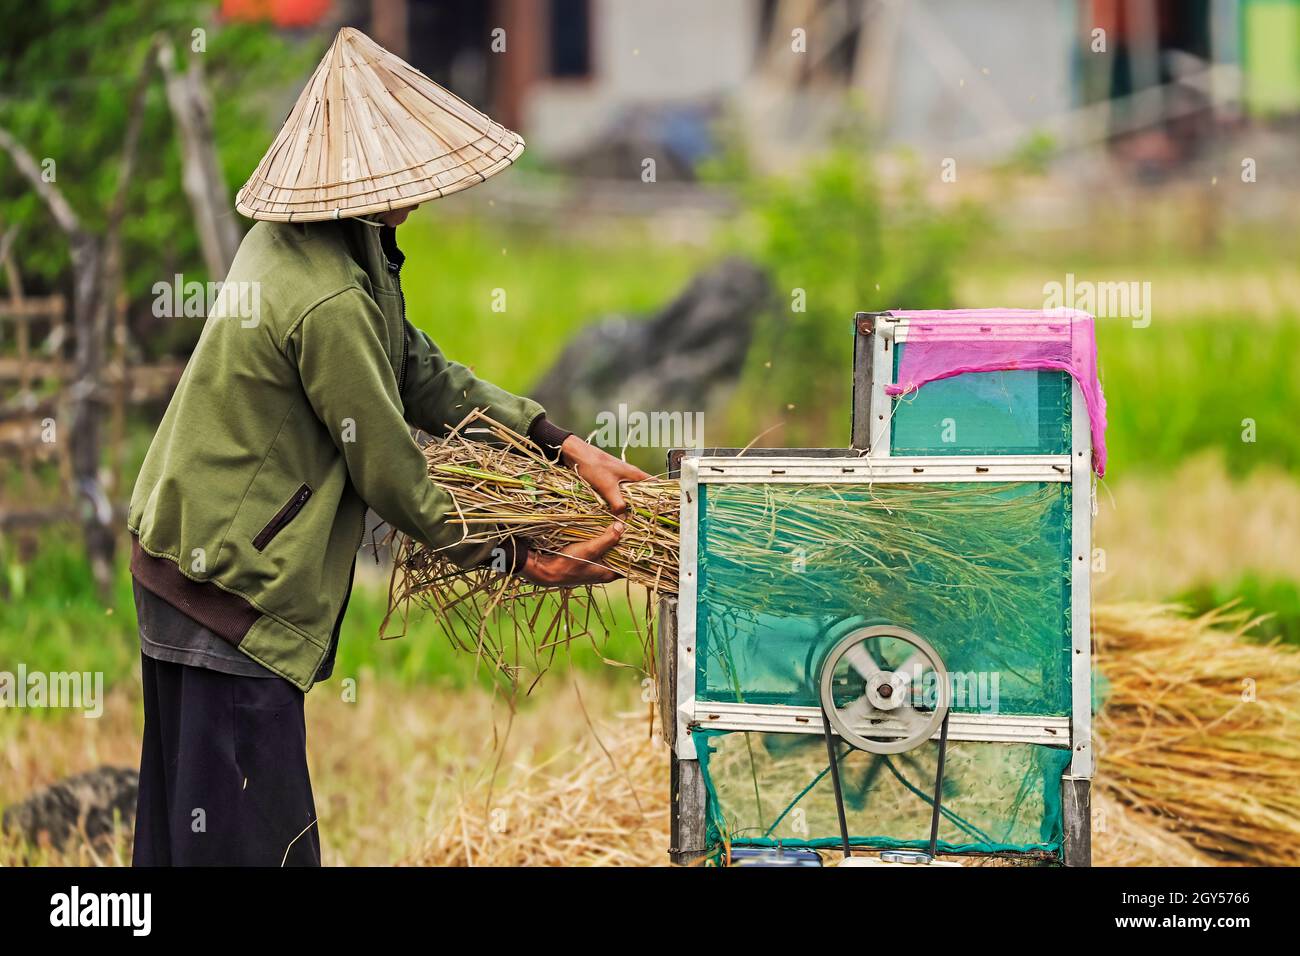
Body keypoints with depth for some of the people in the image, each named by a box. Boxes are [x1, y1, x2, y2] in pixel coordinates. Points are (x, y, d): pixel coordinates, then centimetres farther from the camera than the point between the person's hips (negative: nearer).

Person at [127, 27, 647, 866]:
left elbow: (416, 370, 13)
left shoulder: (295, 240, 6)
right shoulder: (328, 303, -26)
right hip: (235, 586, -10)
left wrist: (562, 444, 7)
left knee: (183, 831, 18)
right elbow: (390, 474, -18)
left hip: (181, 556, 10)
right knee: (257, 837, -5)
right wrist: (517, 558, -5)